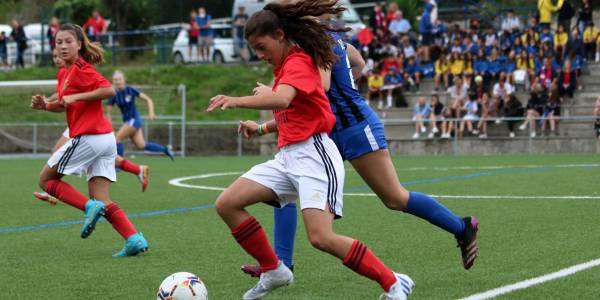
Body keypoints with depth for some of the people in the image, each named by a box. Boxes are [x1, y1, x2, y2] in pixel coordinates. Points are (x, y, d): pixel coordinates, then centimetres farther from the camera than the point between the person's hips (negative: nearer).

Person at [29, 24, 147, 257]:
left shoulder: (81, 69, -10)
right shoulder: (64, 73, 19)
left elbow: (109, 90, -22)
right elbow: (65, 106, 29)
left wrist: (77, 97, -20)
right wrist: (45, 105, 10)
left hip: (88, 138, -9)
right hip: (106, 139, 9)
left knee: (46, 179, 6)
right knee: (101, 198, 5)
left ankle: (90, 207, -11)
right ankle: (134, 239, -9)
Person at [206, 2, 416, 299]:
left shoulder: (298, 62, -10)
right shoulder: (285, 66, 20)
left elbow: (281, 100, -31)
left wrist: (236, 101, -40)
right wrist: (261, 128, 16)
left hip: (313, 154, -10)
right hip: (287, 157, 10)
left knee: (322, 238, -22)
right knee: (226, 204, -3)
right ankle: (273, 271, 8)